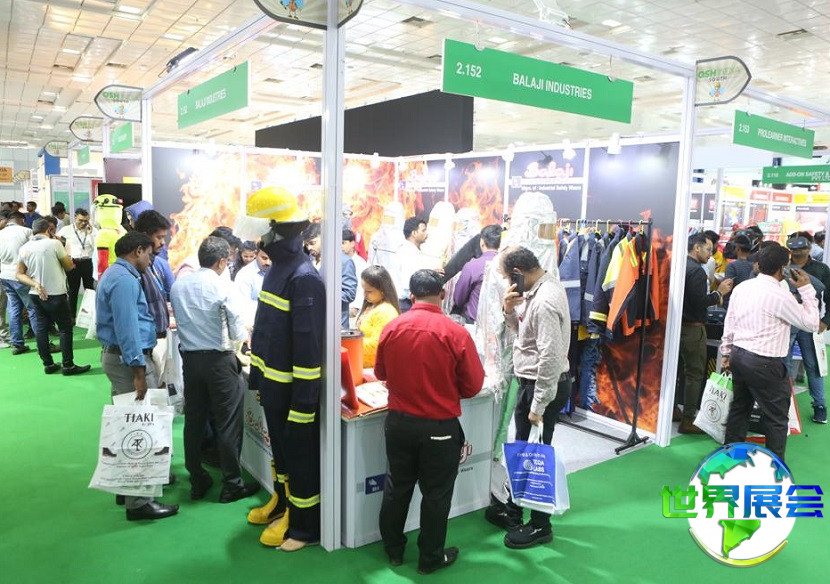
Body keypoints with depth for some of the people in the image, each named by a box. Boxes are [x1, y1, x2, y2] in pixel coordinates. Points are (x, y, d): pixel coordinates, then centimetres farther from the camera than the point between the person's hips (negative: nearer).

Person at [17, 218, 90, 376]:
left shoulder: (24, 248, 4)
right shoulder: (54, 243, -12)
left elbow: (20, 274, 2)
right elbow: (69, 266, -5)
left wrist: (35, 285, -6)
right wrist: (65, 255, 10)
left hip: (36, 295, 6)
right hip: (55, 294, -6)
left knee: (41, 328, 10)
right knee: (65, 328, 2)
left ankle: (48, 364, 16)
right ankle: (68, 365, 2)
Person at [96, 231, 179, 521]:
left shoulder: (115, 274, 16)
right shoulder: (124, 279, -18)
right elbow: (128, 328, -24)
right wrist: (138, 372, -24)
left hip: (116, 354, 11)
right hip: (128, 359, -11)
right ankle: (138, 501, 0)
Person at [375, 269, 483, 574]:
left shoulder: (392, 328, -9)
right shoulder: (456, 334, -19)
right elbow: (473, 386, -10)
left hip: (398, 422, 3)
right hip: (440, 427, -3)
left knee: (397, 487, 20)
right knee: (436, 494, 14)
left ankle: (393, 550, 37)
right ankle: (431, 558, 30)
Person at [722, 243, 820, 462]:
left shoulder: (741, 288, 4)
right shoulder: (781, 295, -16)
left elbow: (729, 322, 10)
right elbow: (811, 323, -5)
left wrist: (726, 352, 18)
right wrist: (806, 289, 0)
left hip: (738, 355, 7)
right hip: (765, 363, -7)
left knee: (739, 407, 18)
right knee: (776, 418, 7)